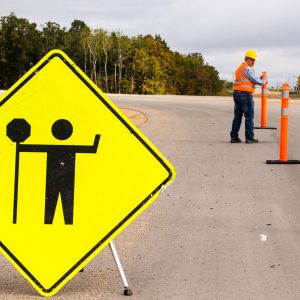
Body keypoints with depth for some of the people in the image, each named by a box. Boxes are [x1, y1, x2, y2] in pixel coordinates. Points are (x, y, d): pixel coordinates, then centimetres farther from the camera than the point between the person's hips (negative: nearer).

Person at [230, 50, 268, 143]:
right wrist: (264, 80, 8)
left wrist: (260, 80, 15)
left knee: (237, 116, 10)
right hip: (246, 94, -9)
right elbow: (257, 81, -11)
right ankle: (249, 138, -3)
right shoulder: (247, 68, -10)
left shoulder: (239, 68, 21)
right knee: (249, 117, -3)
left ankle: (234, 137, 8)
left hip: (236, 93, 9)